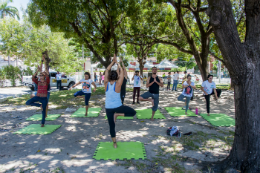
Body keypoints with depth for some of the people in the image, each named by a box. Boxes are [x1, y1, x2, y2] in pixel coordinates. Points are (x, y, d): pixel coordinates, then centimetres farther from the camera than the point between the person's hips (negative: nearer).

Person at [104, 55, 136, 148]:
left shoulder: (106, 84, -7)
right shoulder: (118, 84, -14)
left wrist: (113, 62, 7)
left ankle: (114, 143, 22)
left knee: (112, 126, 15)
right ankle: (117, 114, -4)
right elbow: (122, 72, -4)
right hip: (118, 107, -3)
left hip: (108, 108, 4)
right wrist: (117, 63, 6)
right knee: (133, 112, 12)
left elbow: (107, 71, 3)